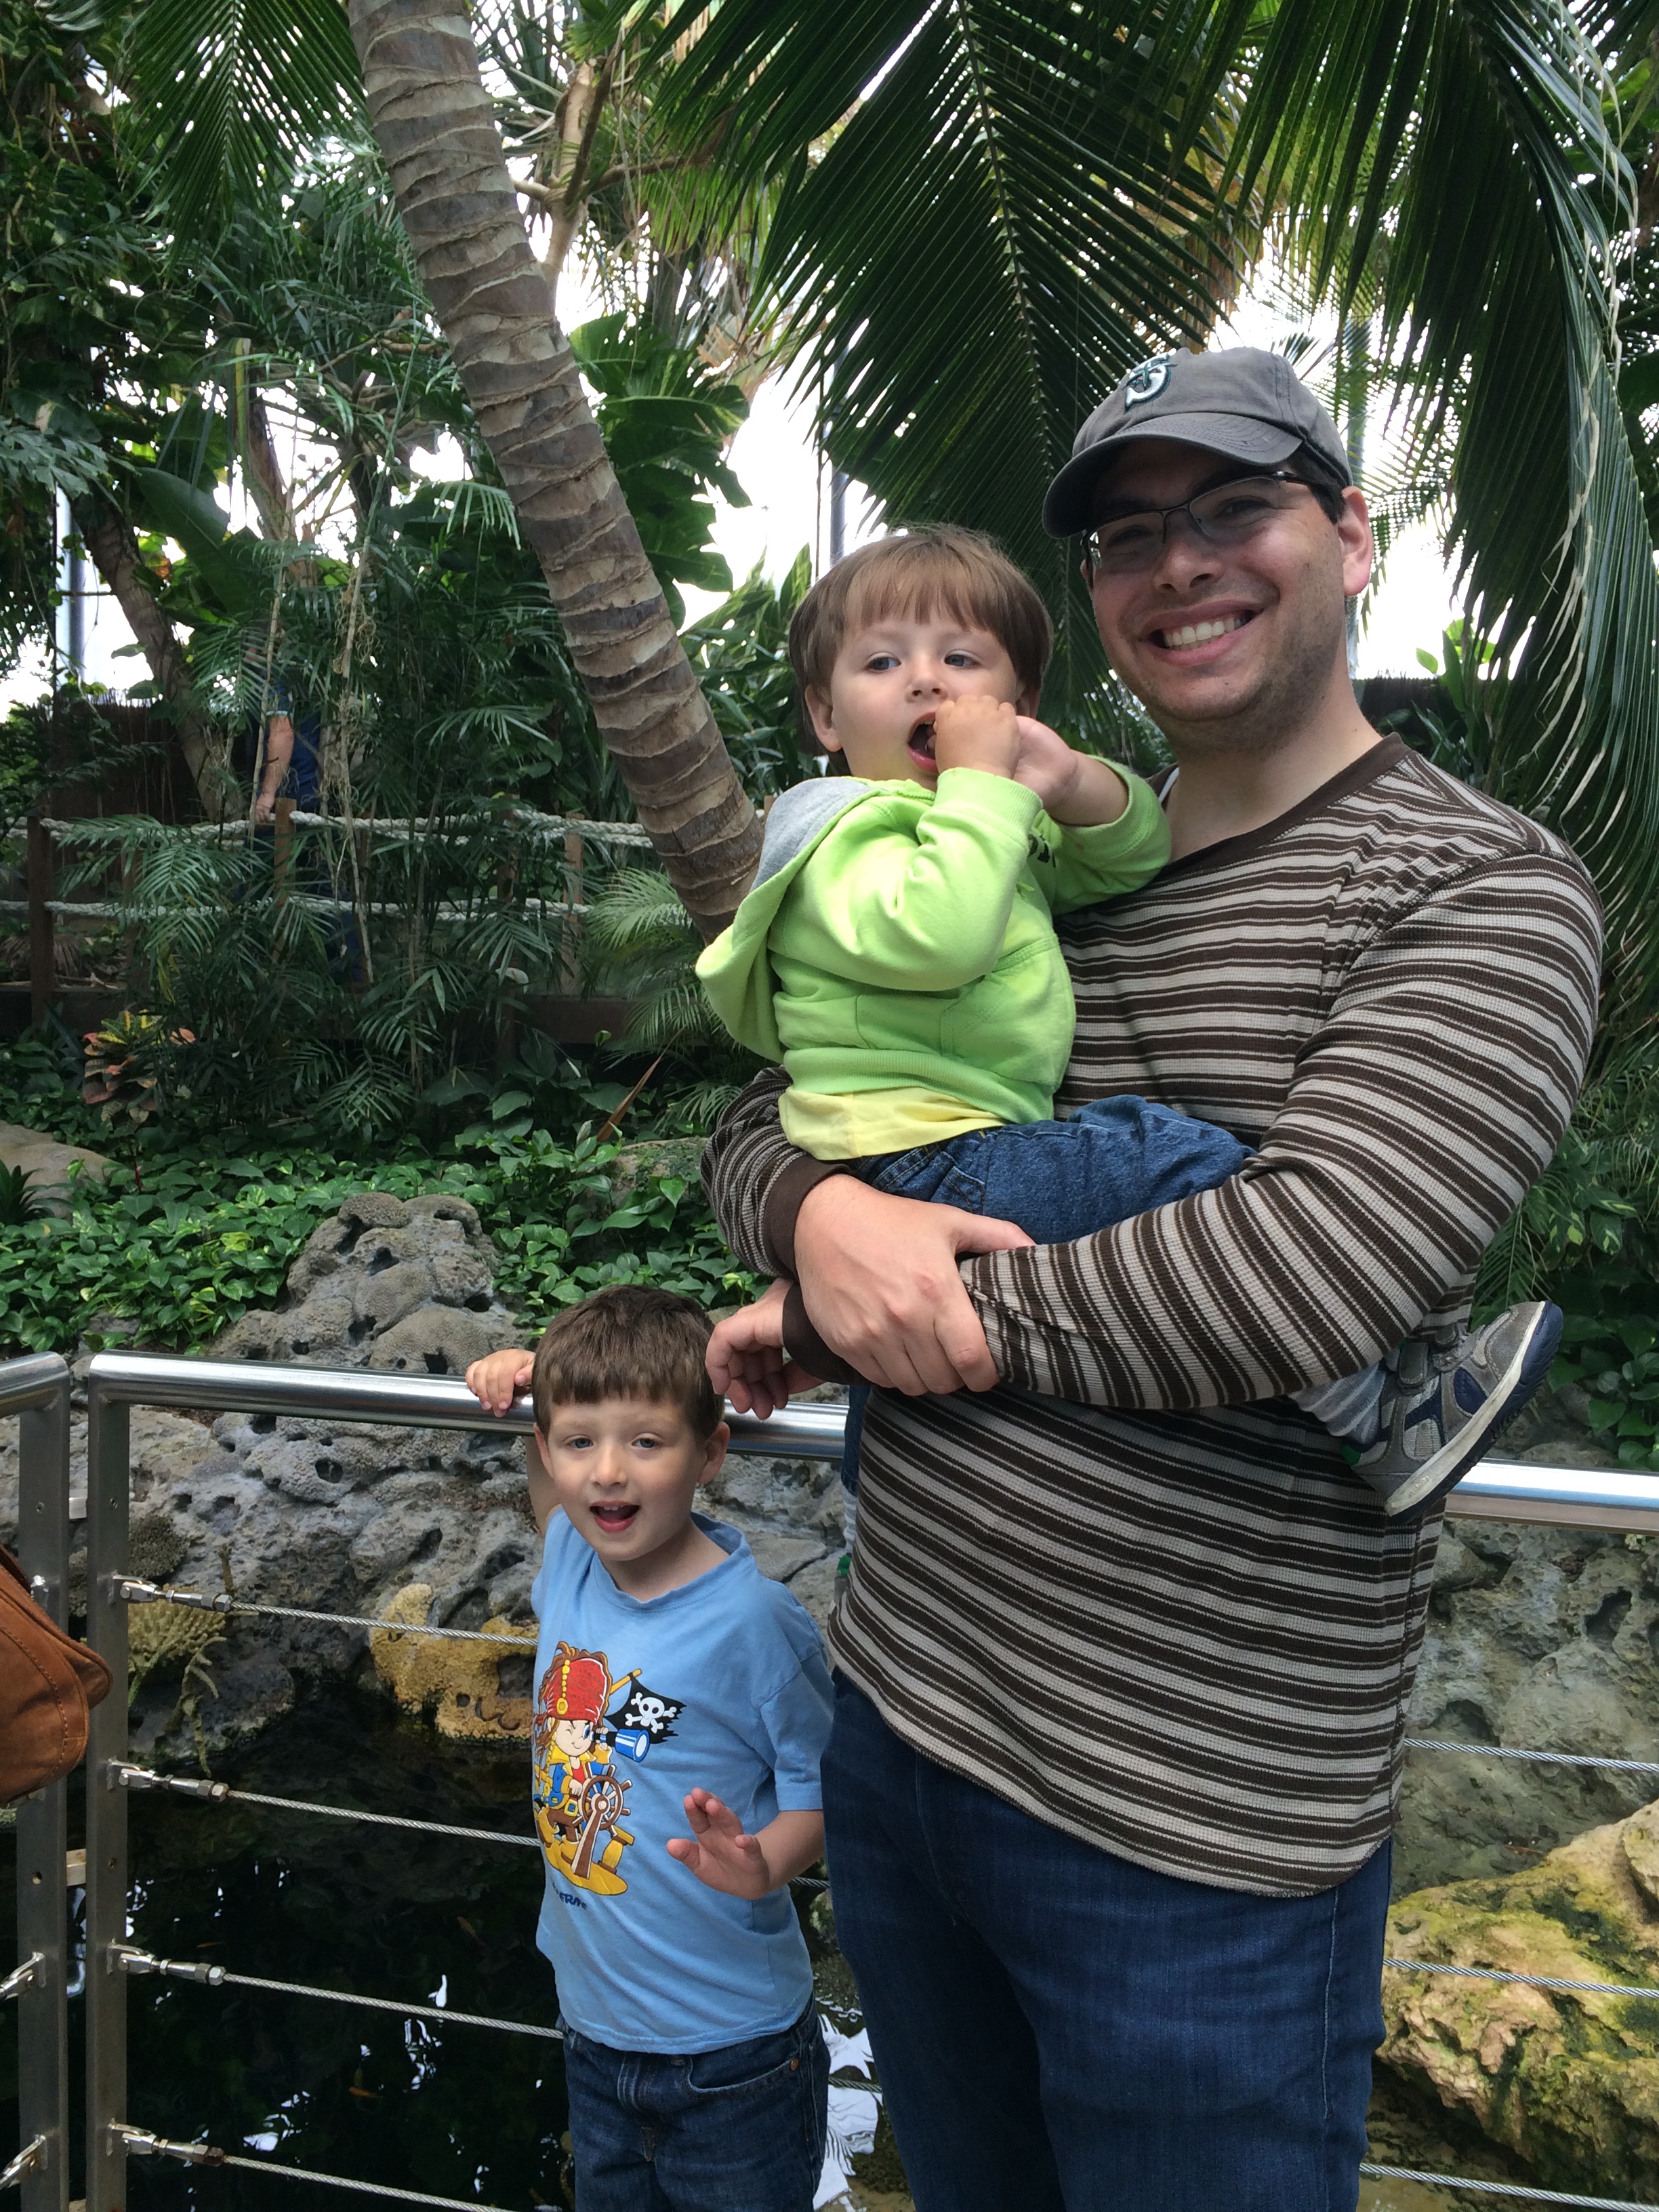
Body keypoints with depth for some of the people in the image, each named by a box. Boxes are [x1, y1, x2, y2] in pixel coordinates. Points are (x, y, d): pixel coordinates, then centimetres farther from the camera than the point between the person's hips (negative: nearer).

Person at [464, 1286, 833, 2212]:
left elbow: (825, 1782, -14)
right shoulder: (570, 1566, -7)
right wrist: (528, 1400, 1)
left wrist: (764, 1863, -34)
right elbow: (562, 1510, 17)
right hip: (597, 2029, 6)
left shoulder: (754, 1622, -25)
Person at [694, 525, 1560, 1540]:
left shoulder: (997, 817, 20)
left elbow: (1138, 858, 18)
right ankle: (1380, 1425, -18)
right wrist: (981, 781, -19)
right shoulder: (853, 836, -10)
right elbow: (936, 934, -32)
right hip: (923, 1162, -11)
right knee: (1175, 1156, -22)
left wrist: (1076, 786, -3)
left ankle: (868, 1520, 54)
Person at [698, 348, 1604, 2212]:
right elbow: (757, 1129, 10)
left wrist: (874, 1319, -15)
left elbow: (1298, 1273, -25)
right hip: (892, 1725, 6)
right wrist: (826, 1215, -15)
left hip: (1192, 1842, -5)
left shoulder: (1485, 896, -10)